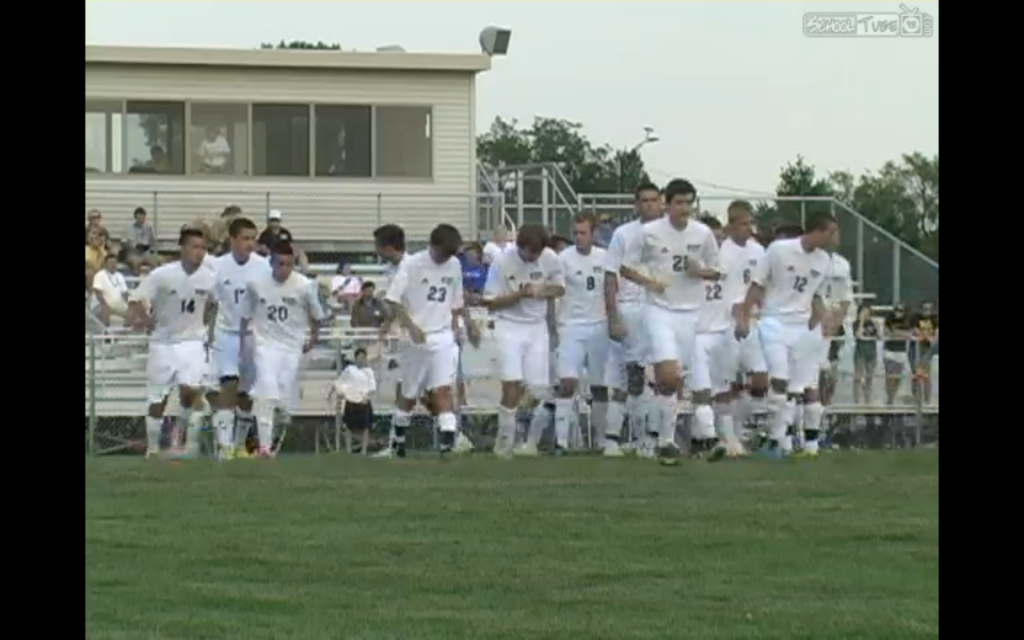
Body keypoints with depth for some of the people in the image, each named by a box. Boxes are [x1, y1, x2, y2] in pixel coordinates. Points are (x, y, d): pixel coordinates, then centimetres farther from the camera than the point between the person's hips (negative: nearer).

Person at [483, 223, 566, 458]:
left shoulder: (550, 259, -8)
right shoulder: (502, 263, -16)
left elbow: (560, 288, 10)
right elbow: (491, 303, -10)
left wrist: (545, 291, -13)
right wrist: (521, 294, -23)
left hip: (537, 327, 3)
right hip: (510, 326, -3)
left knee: (536, 389, -2)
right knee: (511, 386, -15)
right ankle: (504, 444, -2)